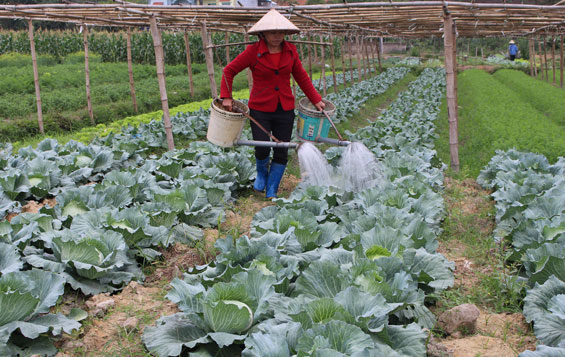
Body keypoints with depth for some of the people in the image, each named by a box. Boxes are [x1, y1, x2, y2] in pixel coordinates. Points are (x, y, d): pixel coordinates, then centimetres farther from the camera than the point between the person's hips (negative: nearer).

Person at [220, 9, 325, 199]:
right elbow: (229, 70, -1)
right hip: (260, 109, -3)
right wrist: (226, 97, -7)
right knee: (262, 149, -12)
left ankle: (271, 194, 18)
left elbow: (301, 77, 11)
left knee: (281, 153, 3)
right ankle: (261, 172, 25)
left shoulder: (290, 50, 1)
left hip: (285, 110, 3)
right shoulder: (253, 51, -9)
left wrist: (316, 99, 7)